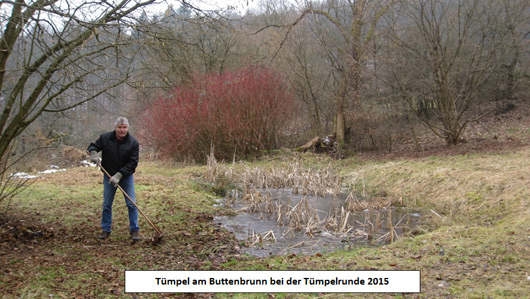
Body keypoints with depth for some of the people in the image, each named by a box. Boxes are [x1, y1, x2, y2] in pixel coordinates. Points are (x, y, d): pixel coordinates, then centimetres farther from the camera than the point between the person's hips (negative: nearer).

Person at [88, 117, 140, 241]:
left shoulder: (133, 143, -13)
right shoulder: (105, 138, -8)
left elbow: (132, 163, -15)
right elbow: (93, 146, 7)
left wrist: (119, 175, -23)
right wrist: (93, 153, -18)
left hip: (126, 176, -1)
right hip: (109, 176, 2)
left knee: (131, 204, -4)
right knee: (107, 204, 6)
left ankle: (134, 230, 6)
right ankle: (105, 230, 19)